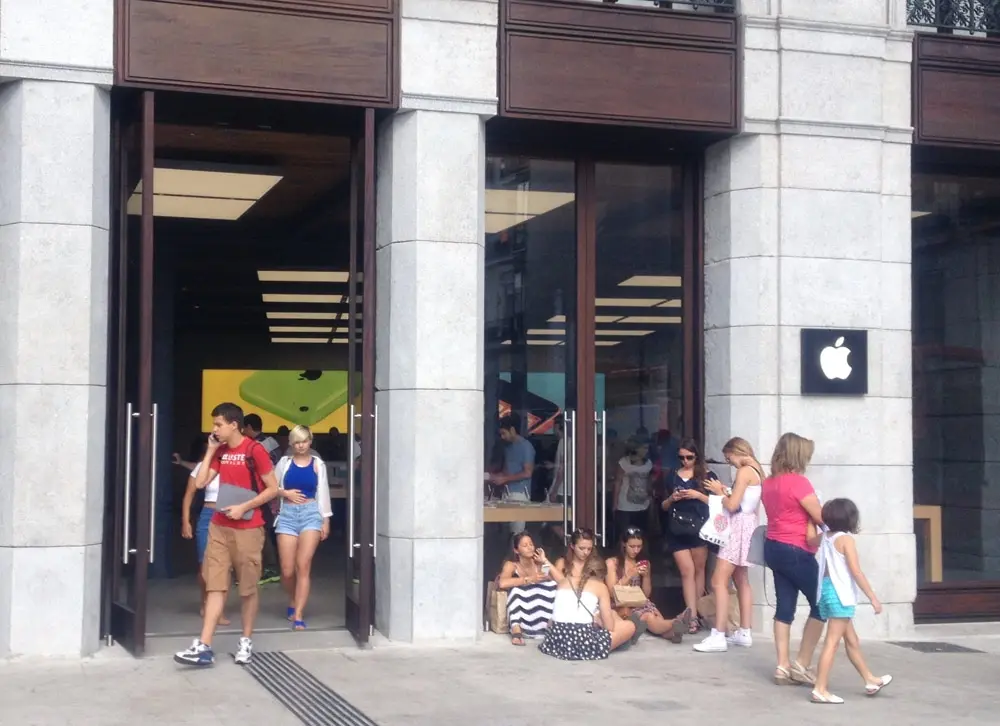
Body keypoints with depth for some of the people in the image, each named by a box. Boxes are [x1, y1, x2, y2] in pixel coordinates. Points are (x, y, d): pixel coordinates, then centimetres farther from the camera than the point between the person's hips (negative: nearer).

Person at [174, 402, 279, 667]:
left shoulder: (254, 450, -11)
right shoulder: (220, 452, 10)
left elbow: (272, 489, -9)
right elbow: (200, 483, 5)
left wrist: (243, 507, -16)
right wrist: (210, 451, 2)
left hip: (247, 529, -6)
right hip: (219, 527, 6)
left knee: (248, 588, 6)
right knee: (215, 586, 0)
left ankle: (246, 642, 19)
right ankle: (204, 647, -4)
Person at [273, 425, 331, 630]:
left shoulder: (318, 464, 6)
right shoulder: (284, 462, 7)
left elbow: (323, 492, 7)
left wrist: (326, 520, 3)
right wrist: (284, 493, -8)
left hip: (311, 514, -1)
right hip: (288, 514, 1)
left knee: (303, 566, -10)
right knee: (287, 571, 1)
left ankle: (298, 615, -7)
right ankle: (293, 602, 31)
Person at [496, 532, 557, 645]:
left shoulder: (538, 563, 1)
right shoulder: (511, 565, -13)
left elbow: (557, 579, -7)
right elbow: (502, 583, -34)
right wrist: (530, 579, -36)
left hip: (541, 615, 3)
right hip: (521, 616, -3)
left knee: (551, 584, -18)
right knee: (516, 588, -31)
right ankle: (516, 631, -39)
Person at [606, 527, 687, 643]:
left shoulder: (644, 563, 15)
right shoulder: (612, 562, 5)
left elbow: (646, 595, 15)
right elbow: (612, 593, -2)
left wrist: (646, 576, -3)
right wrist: (629, 575, -12)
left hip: (641, 603, 4)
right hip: (621, 607, -4)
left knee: (658, 620, -34)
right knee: (649, 618, -36)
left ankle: (671, 631, -64)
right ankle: (676, 624, -61)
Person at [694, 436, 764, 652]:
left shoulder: (744, 472, -15)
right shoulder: (756, 471, 13)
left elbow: (732, 505, -18)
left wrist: (719, 492, -3)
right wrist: (725, 492, 9)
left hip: (739, 528, -11)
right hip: (747, 527, 11)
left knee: (719, 581, -12)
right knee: (742, 581, 16)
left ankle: (718, 637, -16)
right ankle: (744, 633, 19)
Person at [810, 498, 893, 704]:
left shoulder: (825, 536, 9)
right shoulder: (845, 539, -12)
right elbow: (856, 572, -17)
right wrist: (873, 598, -14)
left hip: (828, 590, 9)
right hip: (839, 594, -9)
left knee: (852, 640, 19)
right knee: (832, 642, -9)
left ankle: (870, 681, 31)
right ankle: (820, 690, -11)